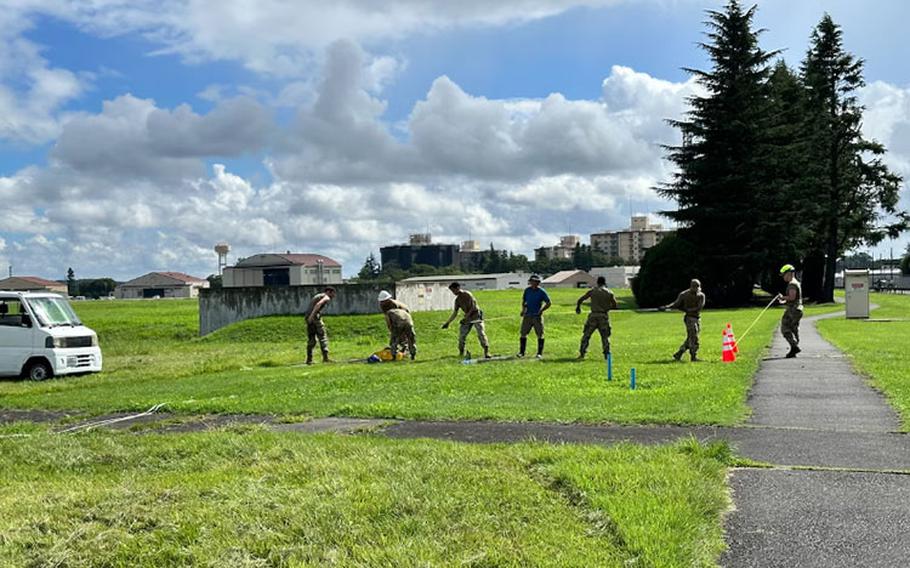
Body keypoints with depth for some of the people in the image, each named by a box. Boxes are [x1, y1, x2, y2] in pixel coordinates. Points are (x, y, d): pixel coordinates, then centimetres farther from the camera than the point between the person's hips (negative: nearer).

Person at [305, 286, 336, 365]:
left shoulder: (317, 296, 29)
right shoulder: (326, 297, 1)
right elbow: (318, 304, -18)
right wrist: (312, 315, -25)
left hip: (308, 317, 8)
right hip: (315, 317, -8)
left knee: (311, 340, 12)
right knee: (323, 338, -4)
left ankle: (309, 359, 10)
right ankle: (325, 357, -12)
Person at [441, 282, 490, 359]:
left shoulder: (467, 294, -12)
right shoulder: (457, 299, 9)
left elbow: (473, 306, -16)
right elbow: (455, 313, 13)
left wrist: (466, 317, -17)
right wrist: (447, 323, 8)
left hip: (476, 315, -7)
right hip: (468, 317, 7)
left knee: (481, 333, -15)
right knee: (461, 334, 2)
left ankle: (486, 351, -15)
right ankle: (461, 352, 14)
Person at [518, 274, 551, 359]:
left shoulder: (542, 292, -4)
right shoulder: (527, 290, 7)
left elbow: (548, 303, -3)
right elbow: (524, 300, 20)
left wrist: (541, 310, -13)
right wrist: (523, 309, 6)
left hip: (537, 316, -3)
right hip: (527, 316, 3)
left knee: (540, 335, -1)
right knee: (523, 334, 1)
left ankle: (540, 353, 6)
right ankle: (521, 352, 9)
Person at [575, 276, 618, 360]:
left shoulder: (592, 291, 3)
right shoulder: (609, 293, 5)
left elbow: (580, 300, 3)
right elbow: (614, 306, 6)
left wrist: (578, 307, 20)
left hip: (593, 315, -1)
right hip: (604, 316, 1)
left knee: (586, 335, 6)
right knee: (605, 336, 10)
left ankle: (582, 353, 1)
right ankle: (607, 354, 5)